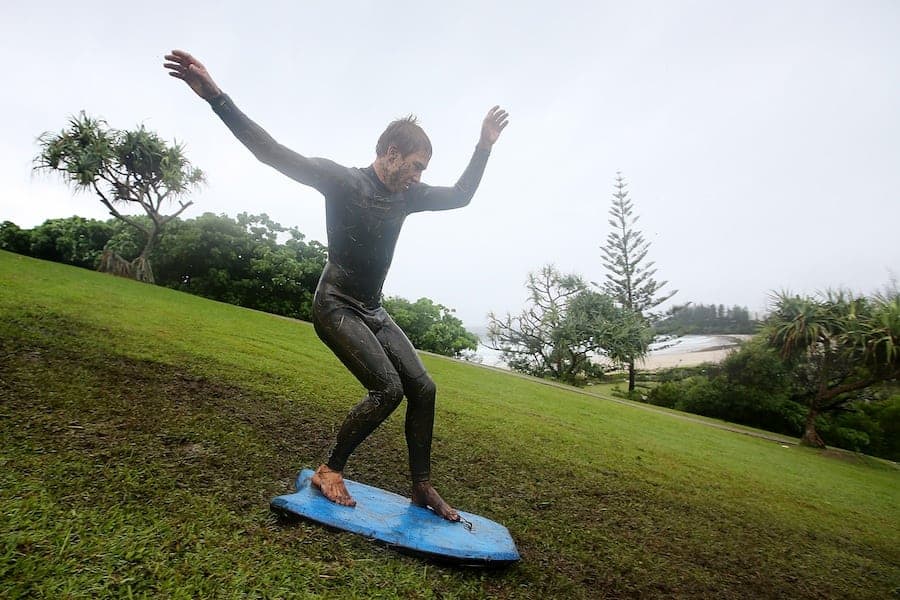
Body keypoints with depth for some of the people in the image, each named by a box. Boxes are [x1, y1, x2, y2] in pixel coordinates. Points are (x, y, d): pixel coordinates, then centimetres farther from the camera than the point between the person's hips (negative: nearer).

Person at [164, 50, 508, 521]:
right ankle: (330, 471, 2)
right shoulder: (341, 179, -11)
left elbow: (460, 196, 17)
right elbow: (274, 153, -16)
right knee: (388, 389, -21)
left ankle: (422, 487, 12)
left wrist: (485, 146, 14)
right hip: (337, 308, -7)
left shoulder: (407, 196, 7)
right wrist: (215, 97, -24)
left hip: (373, 312, 7)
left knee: (422, 388, -1)